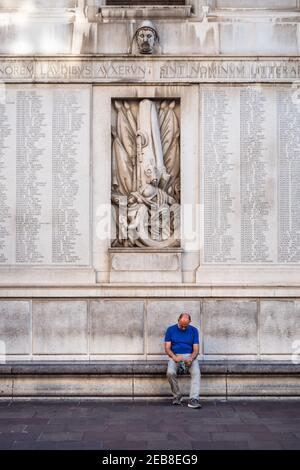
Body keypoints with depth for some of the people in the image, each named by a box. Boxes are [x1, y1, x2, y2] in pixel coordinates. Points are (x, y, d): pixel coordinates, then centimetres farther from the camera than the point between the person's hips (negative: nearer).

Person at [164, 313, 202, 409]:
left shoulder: (194, 330, 6)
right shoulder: (170, 330, 4)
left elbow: (196, 349, 2)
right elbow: (167, 348, 0)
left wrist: (191, 358, -20)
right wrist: (174, 357, -20)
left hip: (190, 356, 1)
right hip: (175, 356, 0)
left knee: (196, 373, -30)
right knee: (170, 372, -30)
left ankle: (193, 399, -33)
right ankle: (177, 396, -8)